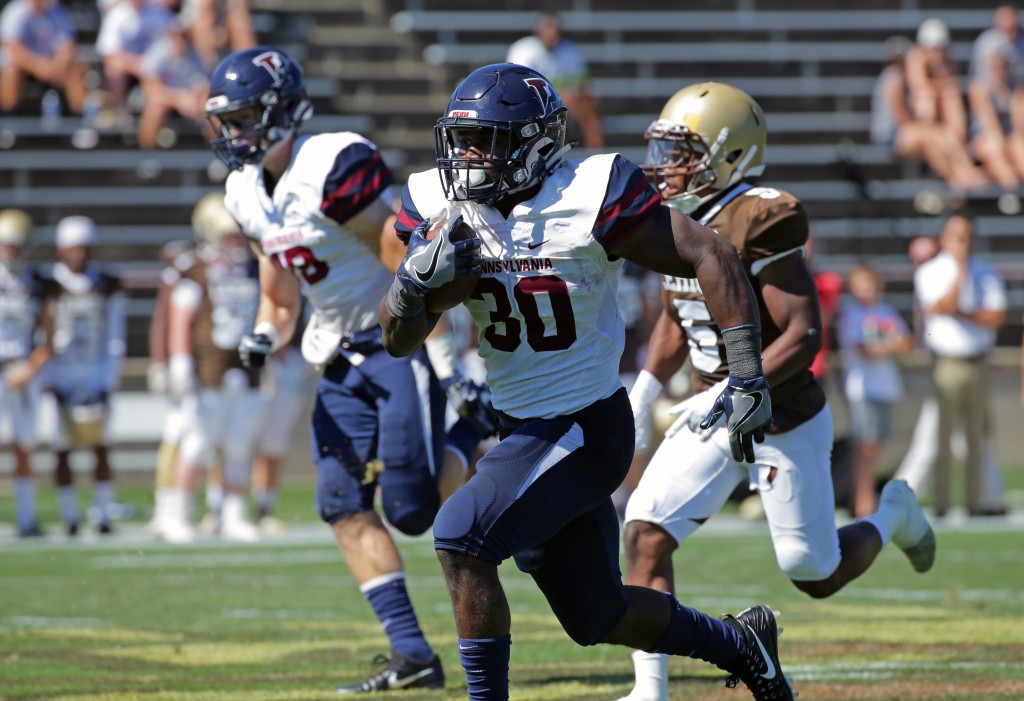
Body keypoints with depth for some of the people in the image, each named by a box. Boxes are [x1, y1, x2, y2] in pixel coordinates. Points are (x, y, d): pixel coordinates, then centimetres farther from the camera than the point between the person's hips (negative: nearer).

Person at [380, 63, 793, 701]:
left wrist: (748, 378, -16)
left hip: (587, 429, -7)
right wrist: (415, 279, -22)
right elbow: (400, 341, 1)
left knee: (462, 539, -24)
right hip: (519, 428, 7)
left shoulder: (589, 199, -18)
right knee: (596, 618, 17)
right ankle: (739, 643, 40)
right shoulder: (439, 207, -1)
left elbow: (712, 258, -14)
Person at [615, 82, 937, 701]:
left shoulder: (758, 225, -22)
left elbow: (804, 335, -24)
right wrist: (643, 395, 10)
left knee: (816, 575, 5)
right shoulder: (672, 223, 3)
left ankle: (893, 516, 37)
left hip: (785, 422, -7)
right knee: (646, 533, -11)